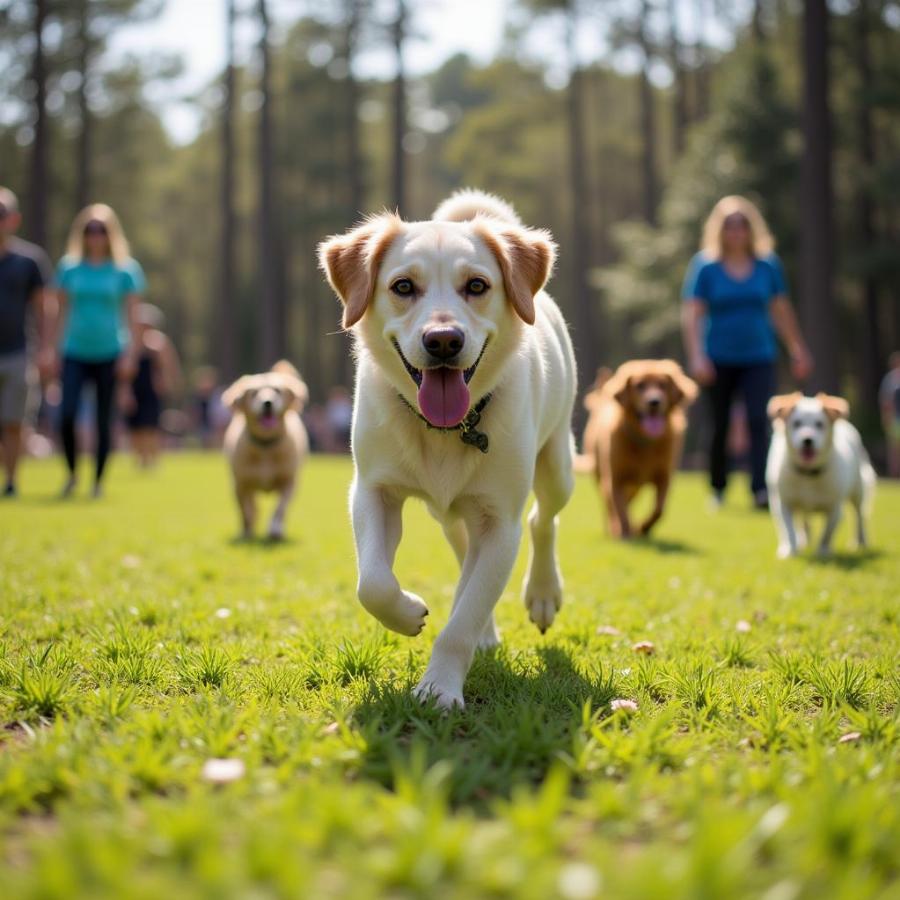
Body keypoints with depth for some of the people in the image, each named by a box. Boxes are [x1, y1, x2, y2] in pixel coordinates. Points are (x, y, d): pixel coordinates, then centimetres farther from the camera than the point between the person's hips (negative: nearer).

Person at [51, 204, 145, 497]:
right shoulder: (69, 267, 6)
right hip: (75, 352, 1)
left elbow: (131, 315, 1)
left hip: (109, 354, -1)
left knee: (104, 419, 3)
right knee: (67, 414, -13)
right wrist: (54, 349, 7)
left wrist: (130, 354, -6)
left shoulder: (126, 270, 1)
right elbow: (62, 311, 10)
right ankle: (72, 473, 8)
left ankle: (98, 480, 15)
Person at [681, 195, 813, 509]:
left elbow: (782, 311, 13)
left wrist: (799, 351, 15)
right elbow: (691, 314, -6)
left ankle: (761, 489, -20)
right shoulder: (705, 266, -3)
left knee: (759, 421, -14)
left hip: (758, 357, 1)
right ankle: (717, 488, 25)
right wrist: (696, 356, -16)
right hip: (719, 360, -1)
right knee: (720, 426, 7)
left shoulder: (768, 264, 4)